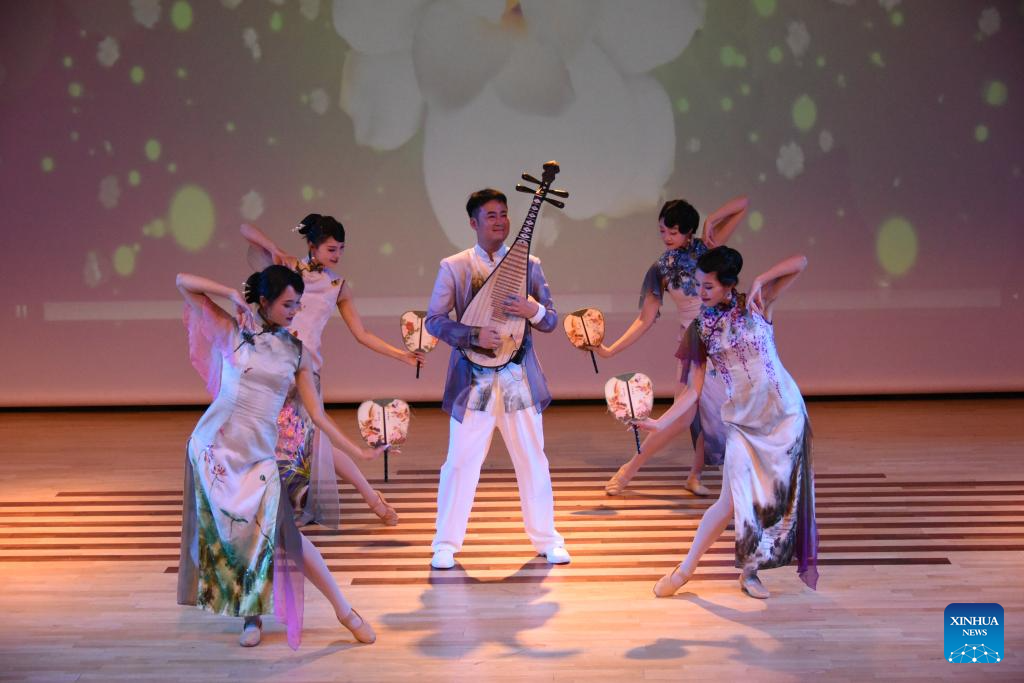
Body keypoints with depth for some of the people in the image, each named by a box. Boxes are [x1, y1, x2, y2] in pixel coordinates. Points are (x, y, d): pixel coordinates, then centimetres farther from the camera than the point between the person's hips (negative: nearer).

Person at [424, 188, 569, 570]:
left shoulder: (528, 265, 6)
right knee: (461, 462, 0)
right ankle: (446, 544, 11)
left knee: (532, 460, 9)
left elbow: (551, 321, 7)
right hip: (473, 379, -2)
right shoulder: (453, 267, 0)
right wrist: (475, 337, -18)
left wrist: (533, 311, -16)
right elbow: (434, 320, -4)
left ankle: (546, 539, 22)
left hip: (519, 379, 2)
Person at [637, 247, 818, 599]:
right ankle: (684, 570, 6)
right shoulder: (701, 328, -1)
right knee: (732, 500, -7)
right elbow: (693, 389, -3)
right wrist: (660, 422, -14)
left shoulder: (757, 306, -5)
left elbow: (800, 262, -12)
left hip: (784, 412, 0)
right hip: (742, 420, 0)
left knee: (783, 494, 5)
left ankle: (749, 572, 20)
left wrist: (759, 282, -22)